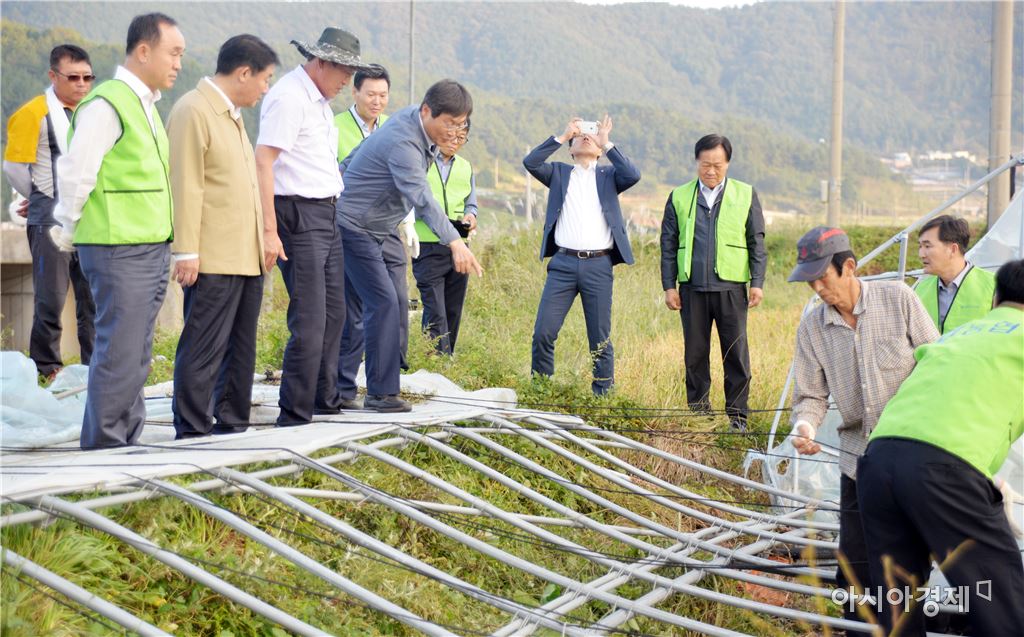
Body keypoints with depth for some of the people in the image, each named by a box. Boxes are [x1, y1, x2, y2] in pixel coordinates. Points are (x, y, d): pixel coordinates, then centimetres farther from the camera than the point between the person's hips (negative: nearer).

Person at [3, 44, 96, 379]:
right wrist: (41, 200, 6)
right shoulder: (34, 114, -7)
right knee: (51, 298, -3)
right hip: (51, 218, -5)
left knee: (96, 296, 7)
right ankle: (45, 367, 7)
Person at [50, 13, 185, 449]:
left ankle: (128, 441, 17)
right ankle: (104, 446, 0)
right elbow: (75, 173, -16)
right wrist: (70, 231, -5)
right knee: (119, 354, -7)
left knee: (136, 355, 11)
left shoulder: (145, 105, 17)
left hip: (152, 248, 9)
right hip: (118, 251, -9)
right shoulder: (107, 104, -13)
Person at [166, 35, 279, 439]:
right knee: (203, 350, -7)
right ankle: (191, 432, -3)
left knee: (240, 349, 12)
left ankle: (232, 425, 18)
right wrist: (186, 252, -19)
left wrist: (265, 240, 19)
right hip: (213, 259, -10)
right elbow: (185, 187, -15)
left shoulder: (232, 114, 20)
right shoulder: (193, 112, -10)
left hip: (247, 256, 10)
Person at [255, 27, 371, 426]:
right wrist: (269, 231, -24)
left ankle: (325, 400, 26)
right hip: (298, 216, -10)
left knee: (333, 313, 15)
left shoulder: (319, 100, 16)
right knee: (309, 320, -10)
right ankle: (295, 415, -5)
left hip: (326, 215, 10)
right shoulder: (288, 98, -14)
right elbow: (263, 162, -20)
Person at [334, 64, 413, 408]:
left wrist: (409, 224, 15)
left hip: (388, 230, 5)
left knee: (398, 306, 2)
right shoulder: (335, 128, -4)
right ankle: (343, 390, 4)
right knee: (353, 314, -5)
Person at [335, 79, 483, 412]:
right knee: (384, 303, -16)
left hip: (373, 231, 10)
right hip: (354, 226, -10)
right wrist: (455, 242, -53)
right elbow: (422, 198, -44)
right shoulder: (402, 144, -30)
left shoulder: (411, 116, 1)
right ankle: (381, 392, -16)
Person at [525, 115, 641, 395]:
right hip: (564, 263, 0)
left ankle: (603, 398, 9)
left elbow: (633, 175, -8)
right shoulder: (559, 172, 13)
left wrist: (607, 143, -4)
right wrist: (562, 135, -4)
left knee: (601, 339, 3)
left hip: (599, 266, 0)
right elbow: (530, 162, -4)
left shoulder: (608, 175, 12)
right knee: (543, 333, -6)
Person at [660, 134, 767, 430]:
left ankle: (737, 414, 3)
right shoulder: (679, 197, 11)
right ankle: (698, 412, 15)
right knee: (694, 352, 5)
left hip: (731, 286, -1)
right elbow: (668, 244, 11)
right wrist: (669, 286, 4)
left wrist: (757, 283, 0)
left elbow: (756, 243, 8)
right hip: (692, 287, 1)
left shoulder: (745, 195, 8)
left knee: (736, 351, -3)